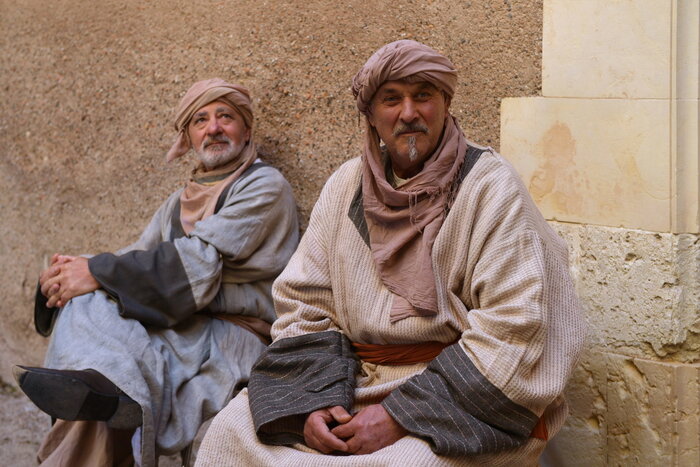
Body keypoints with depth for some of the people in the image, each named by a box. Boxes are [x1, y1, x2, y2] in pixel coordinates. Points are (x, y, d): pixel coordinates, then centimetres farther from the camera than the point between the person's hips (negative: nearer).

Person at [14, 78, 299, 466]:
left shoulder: (265, 186, -2)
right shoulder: (179, 202, 21)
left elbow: (200, 259, -14)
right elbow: (140, 257, 11)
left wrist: (97, 273, -16)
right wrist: (77, 270, -11)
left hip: (230, 340, -6)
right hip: (176, 327, 6)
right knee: (85, 302, -22)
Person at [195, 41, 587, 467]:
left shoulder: (491, 187, -7)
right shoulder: (346, 185, 9)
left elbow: (513, 327, -15)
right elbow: (302, 303, 8)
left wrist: (400, 415, -19)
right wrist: (313, 400, -11)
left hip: (461, 395, -4)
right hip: (347, 380, 5)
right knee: (233, 429, -11)